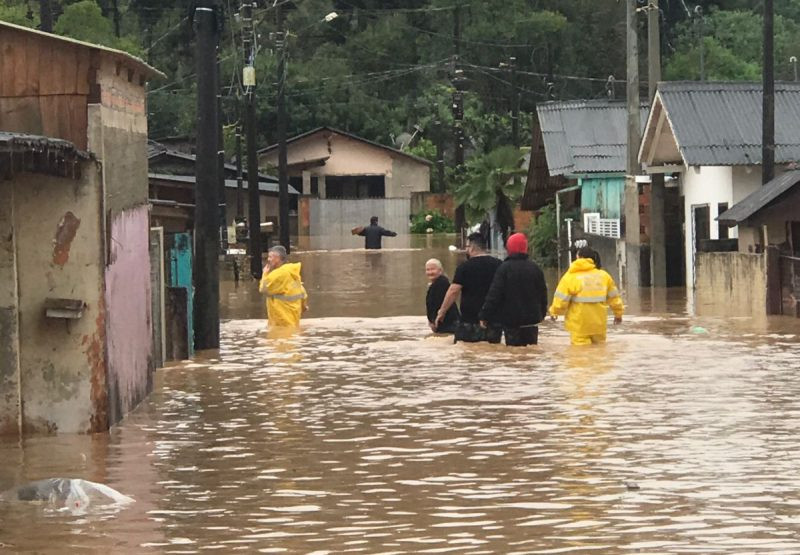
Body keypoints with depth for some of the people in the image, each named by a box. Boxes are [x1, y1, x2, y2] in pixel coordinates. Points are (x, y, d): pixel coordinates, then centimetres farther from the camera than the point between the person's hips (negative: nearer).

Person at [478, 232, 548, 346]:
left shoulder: (504, 268, -11)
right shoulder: (535, 268, 4)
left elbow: (494, 294, -13)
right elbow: (543, 294, 11)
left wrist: (484, 316, -8)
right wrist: (542, 313, 26)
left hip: (511, 320, -4)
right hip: (531, 319, 4)